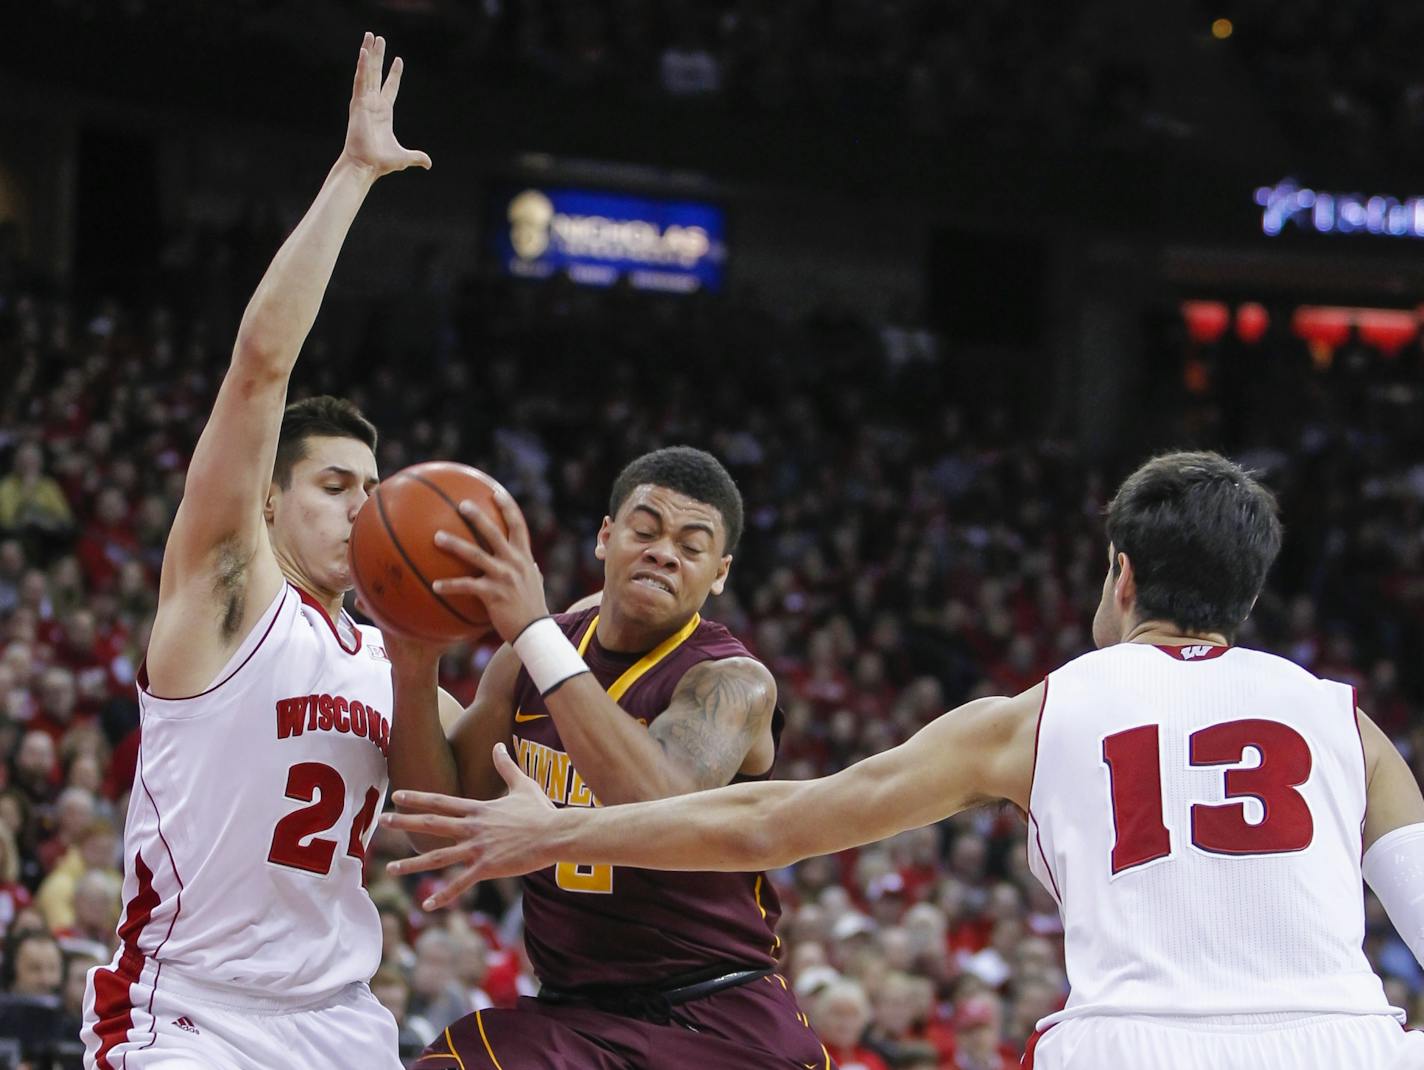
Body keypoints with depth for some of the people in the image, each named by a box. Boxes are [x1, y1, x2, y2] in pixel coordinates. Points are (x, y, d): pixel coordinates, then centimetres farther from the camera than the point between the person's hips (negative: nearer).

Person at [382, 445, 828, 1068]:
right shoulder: (530, 657, 6)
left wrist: (533, 631, -34)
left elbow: (659, 811, -32)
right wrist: (414, 672, -11)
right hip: (569, 1012, 3)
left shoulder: (733, 683, -11)